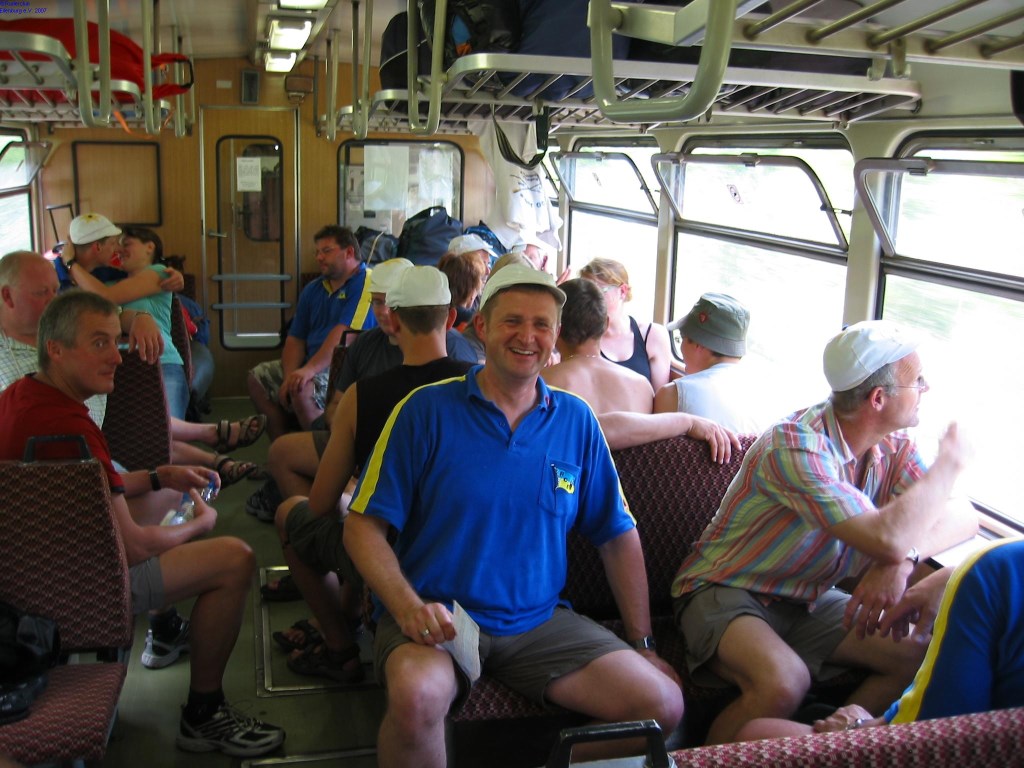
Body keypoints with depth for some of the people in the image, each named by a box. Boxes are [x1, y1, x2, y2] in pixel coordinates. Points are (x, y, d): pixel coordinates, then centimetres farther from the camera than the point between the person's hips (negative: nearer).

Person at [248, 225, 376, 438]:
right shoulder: (313, 290, 15)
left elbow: (342, 334, -23)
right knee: (257, 377, 4)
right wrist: (290, 377, -8)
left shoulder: (365, 282, -12)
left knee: (303, 390, -32)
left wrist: (309, 370, -30)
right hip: (313, 365, 9)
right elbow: (295, 339, 10)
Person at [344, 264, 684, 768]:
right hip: (436, 618, -3)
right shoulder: (427, 409, -4)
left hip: (539, 621, 4)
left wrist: (642, 643, 9)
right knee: (418, 695, -36)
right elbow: (363, 526, -5)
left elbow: (618, 534, 13)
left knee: (663, 704, -12)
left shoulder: (575, 420, 7)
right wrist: (408, 607, -20)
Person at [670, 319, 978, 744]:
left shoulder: (893, 446, -1)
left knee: (919, 657, -8)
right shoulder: (797, 445, -28)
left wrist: (904, 558, -28)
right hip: (725, 593, -8)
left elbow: (964, 517, -6)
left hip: (808, 601, 8)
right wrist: (948, 464, -20)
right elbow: (886, 539, -36)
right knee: (783, 682, -35)